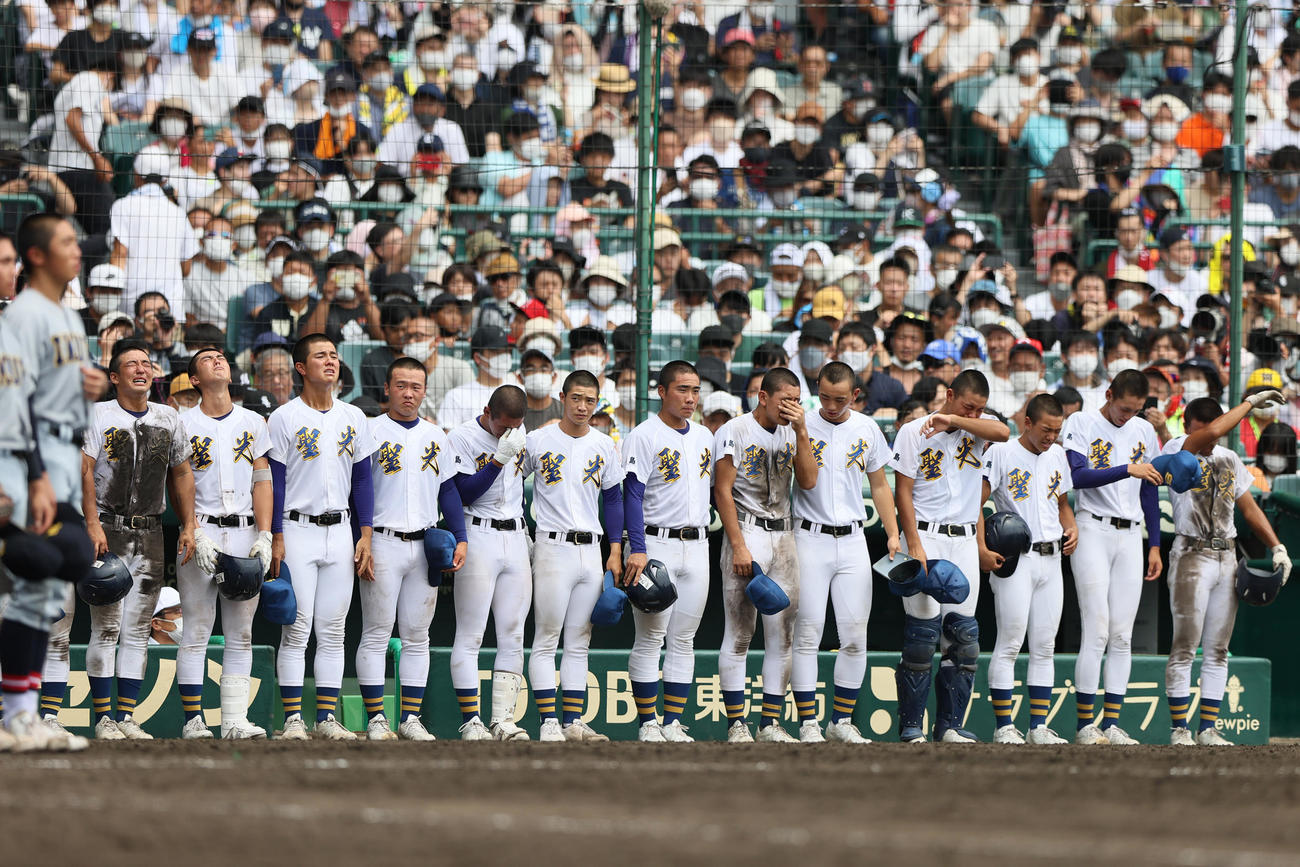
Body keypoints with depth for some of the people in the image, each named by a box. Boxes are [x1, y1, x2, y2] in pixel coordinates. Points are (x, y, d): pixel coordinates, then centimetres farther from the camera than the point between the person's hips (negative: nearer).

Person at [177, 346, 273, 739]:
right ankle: (193, 720, -3)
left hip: (245, 533, 3)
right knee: (197, 631, -5)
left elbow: (262, 482, 9)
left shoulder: (253, 423, 14)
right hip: (201, 532, -3)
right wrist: (196, 535, -13)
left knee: (241, 633, 1)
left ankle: (235, 721, 1)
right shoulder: (183, 423, 4)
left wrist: (264, 537, -2)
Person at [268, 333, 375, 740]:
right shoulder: (285, 418, -3)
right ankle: (293, 719, -4)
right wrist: (277, 539, -11)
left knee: (332, 630, 4)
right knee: (297, 629, -6)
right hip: (298, 530, -4)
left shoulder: (353, 418, 11)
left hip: (339, 532, 4)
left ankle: (327, 718, 7)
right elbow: (275, 481, -4)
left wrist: (366, 536, 6)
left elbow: (362, 478, 13)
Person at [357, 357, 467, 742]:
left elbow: (449, 490, 16)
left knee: (417, 636, 6)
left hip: (426, 546, 5)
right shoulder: (371, 432, -2)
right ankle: (376, 720, -2)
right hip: (383, 543, -5)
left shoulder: (435, 436, 13)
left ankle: (411, 719, 10)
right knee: (377, 634, -3)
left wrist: (459, 538, 5)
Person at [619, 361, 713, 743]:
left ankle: (673, 723, 8)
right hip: (656, 543, -6)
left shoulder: (704, 436, 14)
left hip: (696, 546, 6)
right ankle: (648, 724, -1)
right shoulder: (643, 436, -7)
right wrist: (638, 550, -19)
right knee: (650, 637, -5)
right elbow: (632, 496, -11)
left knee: (683, 639, 5)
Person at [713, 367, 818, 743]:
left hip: (782, 536, 6)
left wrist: (801, 431, -5)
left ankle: (770, 723, 8)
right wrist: (739, 546, -15)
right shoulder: (735, 432, -6)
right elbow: (723, 492, -9)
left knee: (782, 634, 4)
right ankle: (736, 724, -4)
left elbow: (808, 481, 2)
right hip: (747, 531, -6)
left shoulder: (791, 434, 12)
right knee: (739, 634, -5)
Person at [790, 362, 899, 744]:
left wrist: (893, 533, 10)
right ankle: (808, 722, -3)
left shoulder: (867, 430, 9)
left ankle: (841, 720, 10)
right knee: (807, 633, -6)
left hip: (853, 540, 3)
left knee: (855, 636, 1)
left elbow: (879, 485, 17)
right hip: (810, 538, -3)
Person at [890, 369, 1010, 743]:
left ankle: (949, 725, 8)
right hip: (926, 536, -4)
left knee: (964, 635, 2)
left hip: (965, 542, 5)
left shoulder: (977, 428, 9)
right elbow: (903, 491, -4)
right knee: (922, 633, -8)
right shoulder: (913, 432, -2)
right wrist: (914, 545, -13)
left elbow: (1002, 432, -15)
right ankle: (910, 726, -2)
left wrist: (953, 421, -20)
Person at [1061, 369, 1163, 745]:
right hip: (1093, 532, -5)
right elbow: (1078, 477, -16)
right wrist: (1127, 470, -24)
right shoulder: (1081, 424, -2)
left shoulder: (1144, 431, 14)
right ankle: (1085, 725, -10)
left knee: (1122, 636, 1)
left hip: (1131, 536, 5)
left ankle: (1112, 724, 2)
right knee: (1097, 632, -12)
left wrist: (1154, 544, 15)